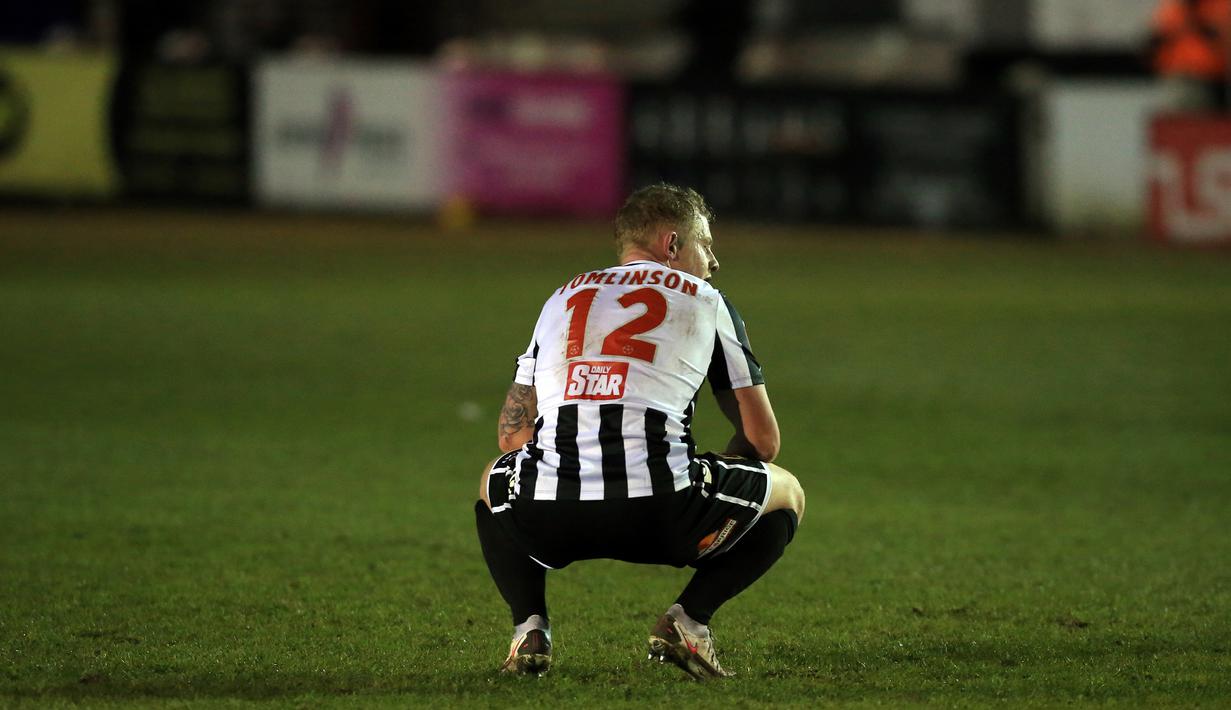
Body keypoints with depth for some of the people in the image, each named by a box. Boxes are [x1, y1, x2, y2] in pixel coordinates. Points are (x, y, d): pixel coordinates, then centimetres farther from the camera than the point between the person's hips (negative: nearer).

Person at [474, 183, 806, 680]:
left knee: (494, 482, 40)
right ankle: (688, 618, 5)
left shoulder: (562, 298, 27)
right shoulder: (704, 301, 17)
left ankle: (530, 627, 15)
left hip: (549, 521, 3)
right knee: (786, 493, 25)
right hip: (661, 515, -3)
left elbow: (512, 434, 27)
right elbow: (763, 438, 17)